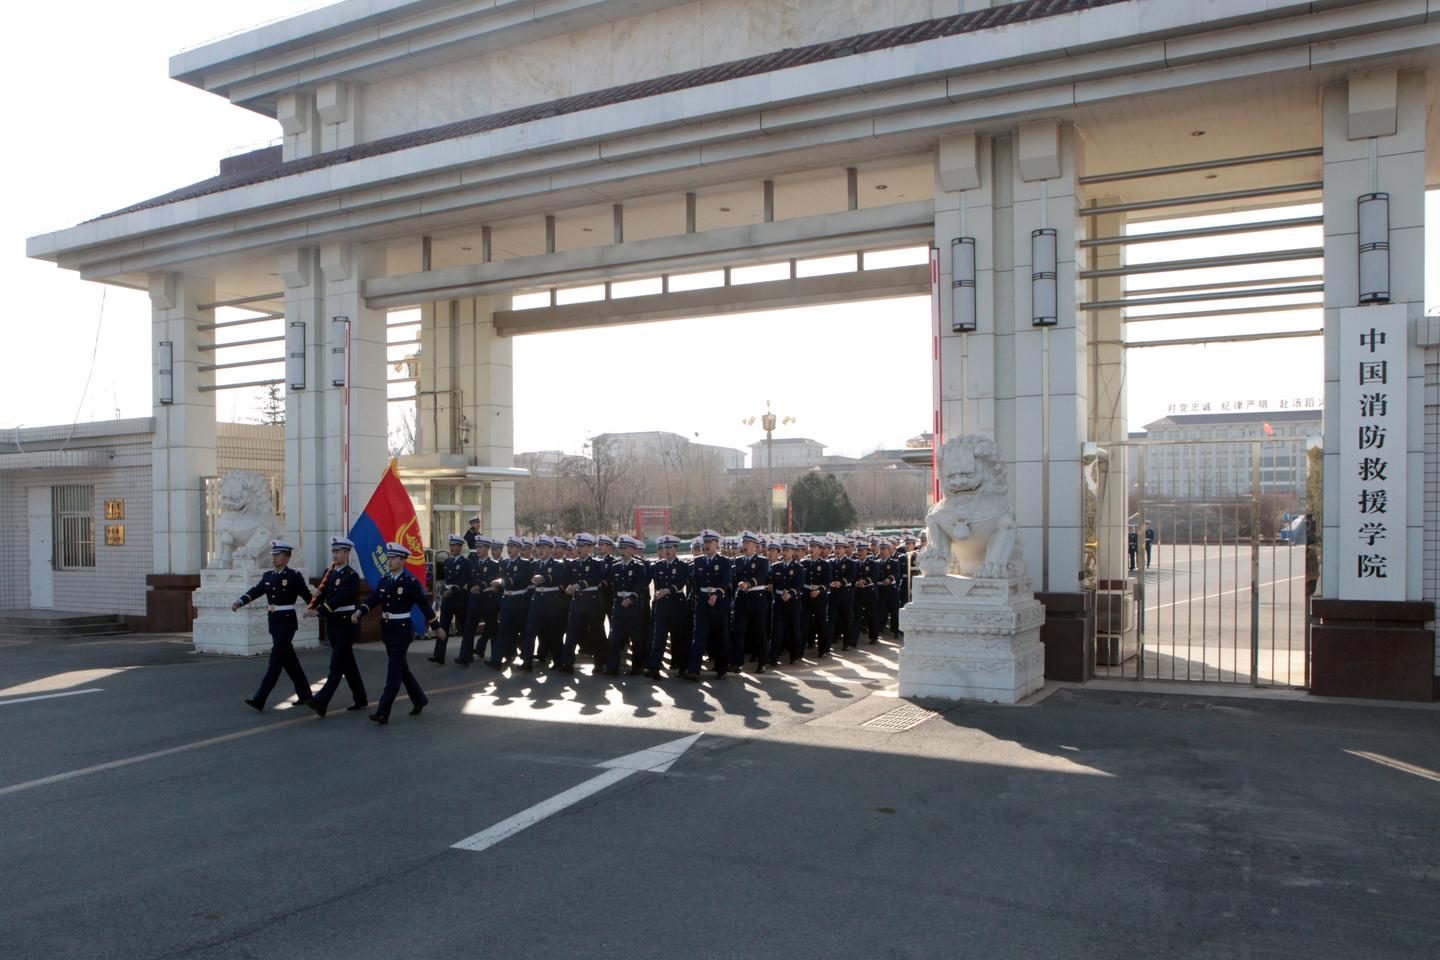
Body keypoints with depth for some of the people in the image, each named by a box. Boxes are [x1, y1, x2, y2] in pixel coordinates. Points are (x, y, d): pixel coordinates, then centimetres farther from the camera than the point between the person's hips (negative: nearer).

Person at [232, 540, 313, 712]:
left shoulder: (294, 576, -7)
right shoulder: (268, 576, 11)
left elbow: (308, 596, -7)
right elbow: (255, 591, -2)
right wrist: (240, 601, -19)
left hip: (287, 621, -7)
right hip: (274, 622, 7)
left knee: (275, 660, -9)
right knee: (289, 660, 13)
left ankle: (260, 699, -11)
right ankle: (304, 694, 25)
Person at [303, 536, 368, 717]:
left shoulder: (351, 576, -12)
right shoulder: (329, 573, 11)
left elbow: (339, 599, -23)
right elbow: (321, 593, 3)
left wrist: (319, 612, -31)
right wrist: (311, 607, -17)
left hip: (346, 623, -8)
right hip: (332, 623, 8)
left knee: (337, 664, -10)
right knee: (348, 663, 14)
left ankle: (322, 701, -16)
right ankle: (361, 699, 23)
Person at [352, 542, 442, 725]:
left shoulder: (411, 582, -11)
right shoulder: (383, 580, 8)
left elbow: (425, 604, -7)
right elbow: (373, 600, -1)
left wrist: (437, 626, -2)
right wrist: (360, 612, -19)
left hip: (402, 631, -7)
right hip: (387, 631, 7)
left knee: (394, 672, -8)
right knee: (401, 669, 18)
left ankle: (383, 712, -8)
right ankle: (419, 700, 35)